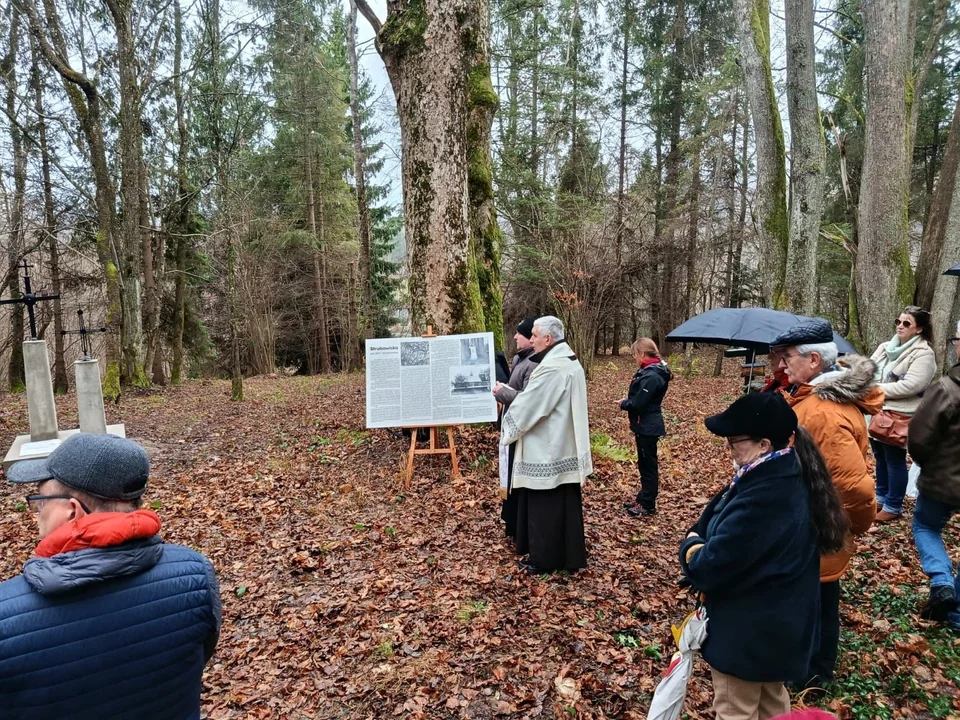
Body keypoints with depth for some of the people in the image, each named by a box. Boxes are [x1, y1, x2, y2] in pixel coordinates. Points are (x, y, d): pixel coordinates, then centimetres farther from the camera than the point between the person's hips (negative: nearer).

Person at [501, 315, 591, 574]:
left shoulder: (551, 368, -22)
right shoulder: (571, 362, 10)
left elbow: (527, 404, -17)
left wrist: (507, 430, -2)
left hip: (546, 450, -10)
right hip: (566, 447, 10)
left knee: (544, 506, 3)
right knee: (566, 503, 15)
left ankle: (543, 559, 15)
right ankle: (571, 556, 25)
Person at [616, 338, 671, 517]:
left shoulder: (651, 376, -24)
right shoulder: (650, 371, 8)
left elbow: (638, 403, -25)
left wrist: (623, 404, -8)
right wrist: (627, 400, 1)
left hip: (648, 427, -10)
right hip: (646, 425, 10)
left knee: (648, 465, 2)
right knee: (644, 464, 18)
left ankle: (648, 505, 13)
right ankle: (643, 499, 30)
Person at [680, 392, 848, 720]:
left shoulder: (762, 499, -36)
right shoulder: (790, 476, -4)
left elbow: (710, 568, -29)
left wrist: (691, 545, -10)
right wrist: (701, 539, -6)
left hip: (747, 631, -9)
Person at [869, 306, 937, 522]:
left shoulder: (923, 354, -12)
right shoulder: (886, 347, 11)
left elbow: (910, 386, -22)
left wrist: (877, 389, -19)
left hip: (899, 415, -7)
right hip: (878, 411, 7)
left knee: (895, 460, 3)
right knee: (880, 458, 18)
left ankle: (893, 506, 17)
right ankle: (881, 498, 34)